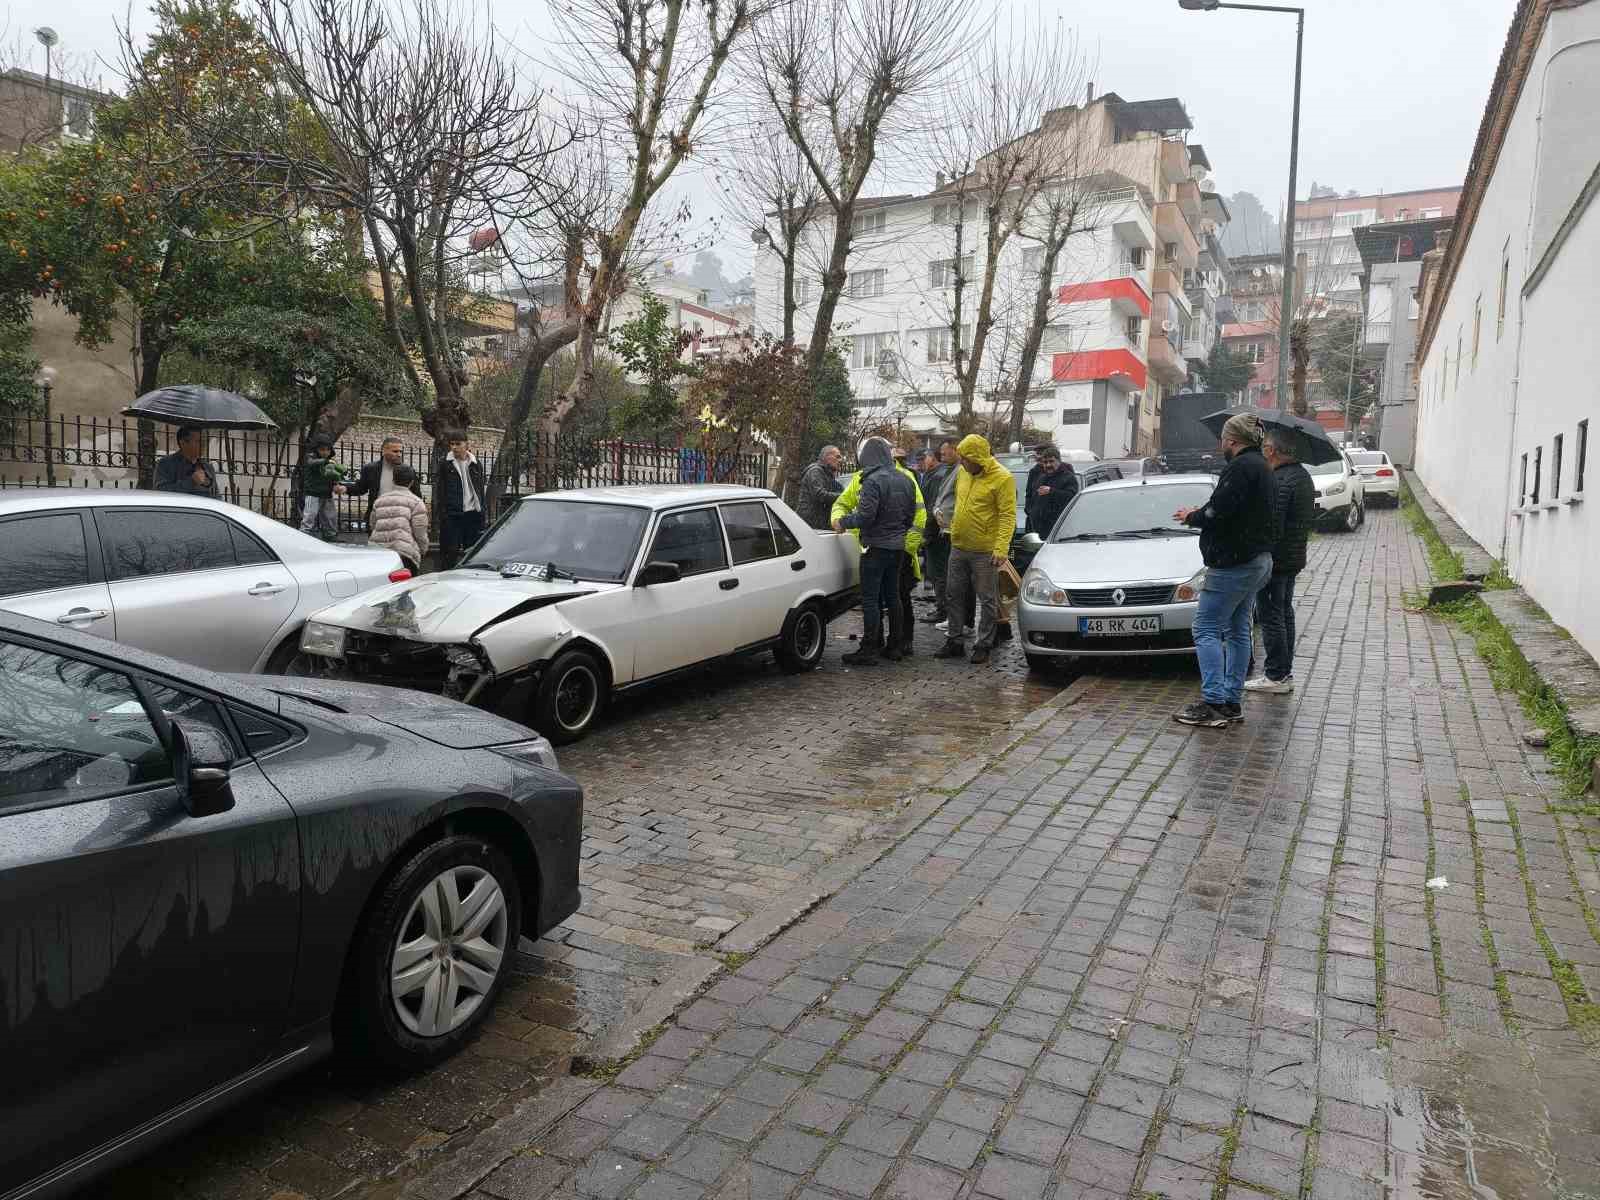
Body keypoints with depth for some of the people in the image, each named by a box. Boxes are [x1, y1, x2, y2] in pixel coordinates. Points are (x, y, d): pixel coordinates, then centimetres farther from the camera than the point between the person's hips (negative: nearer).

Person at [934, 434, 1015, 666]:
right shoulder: (962, 473, 7)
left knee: (987, 600, 3)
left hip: (984, 551, -7)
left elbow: (1008, 516, -16)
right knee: (953, 595, 12)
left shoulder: (1002, 478, -13)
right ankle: (954, 642, 22)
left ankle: (983, 646, 11)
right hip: (958, 547, 7)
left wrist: (1001, 547, -23)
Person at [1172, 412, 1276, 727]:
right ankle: (1232, 702, 18)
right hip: (1256, 559, 11)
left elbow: (1219, 512, -24)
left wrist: (1192, 517, -6)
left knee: (1207, 630, -8)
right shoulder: (1259, 466, 17)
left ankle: (1213, 703, -9)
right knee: (1237, 630, 13)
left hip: (1234, 563, -11)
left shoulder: (1242, 467, -16)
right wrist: (1198, 514, 12)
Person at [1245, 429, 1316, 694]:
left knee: (1271, 616, -3)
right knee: (1285, 613, 17)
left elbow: (1272, 526, -25)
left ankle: (1276, 676, 1)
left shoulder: (1278, 481, -22)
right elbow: (1311, 517, 20)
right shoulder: (1304, 475, 11)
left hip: (1275, 559, -10)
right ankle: (1285, 672, 24)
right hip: (1295, 557, 10)